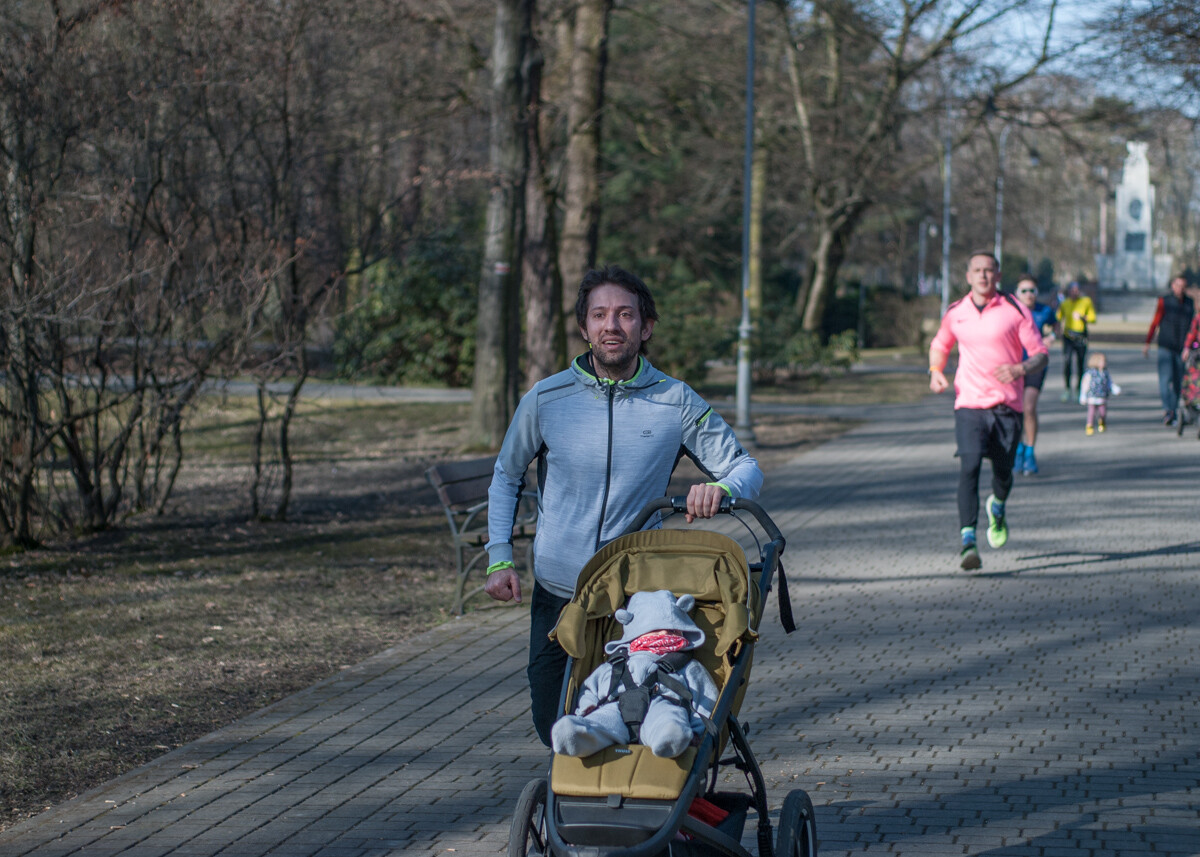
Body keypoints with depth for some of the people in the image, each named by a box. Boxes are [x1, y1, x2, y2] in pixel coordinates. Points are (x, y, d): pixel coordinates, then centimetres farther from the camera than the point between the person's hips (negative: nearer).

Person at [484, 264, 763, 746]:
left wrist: (720, 488, -23)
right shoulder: (546, 399, -2)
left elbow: (747, 470, 1)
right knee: (553, 728, 7)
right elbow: (507, 476, 13)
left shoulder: (675, 403, -4)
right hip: (557, 593, 1)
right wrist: (499, 558, 2)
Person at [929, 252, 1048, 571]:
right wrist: (936, 371, 3)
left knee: (1003, 471, 9)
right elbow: (940, 345, 24)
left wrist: (1021, 369, -22)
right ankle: (968, 541, -24)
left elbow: (1040, 354, -1)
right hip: (969, 403, 0)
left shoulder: (1015, 311, -1)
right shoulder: (956, 312, 6)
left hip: (1008, 404, 0)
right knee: (969, 466, -18)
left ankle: (998, 508, 46)